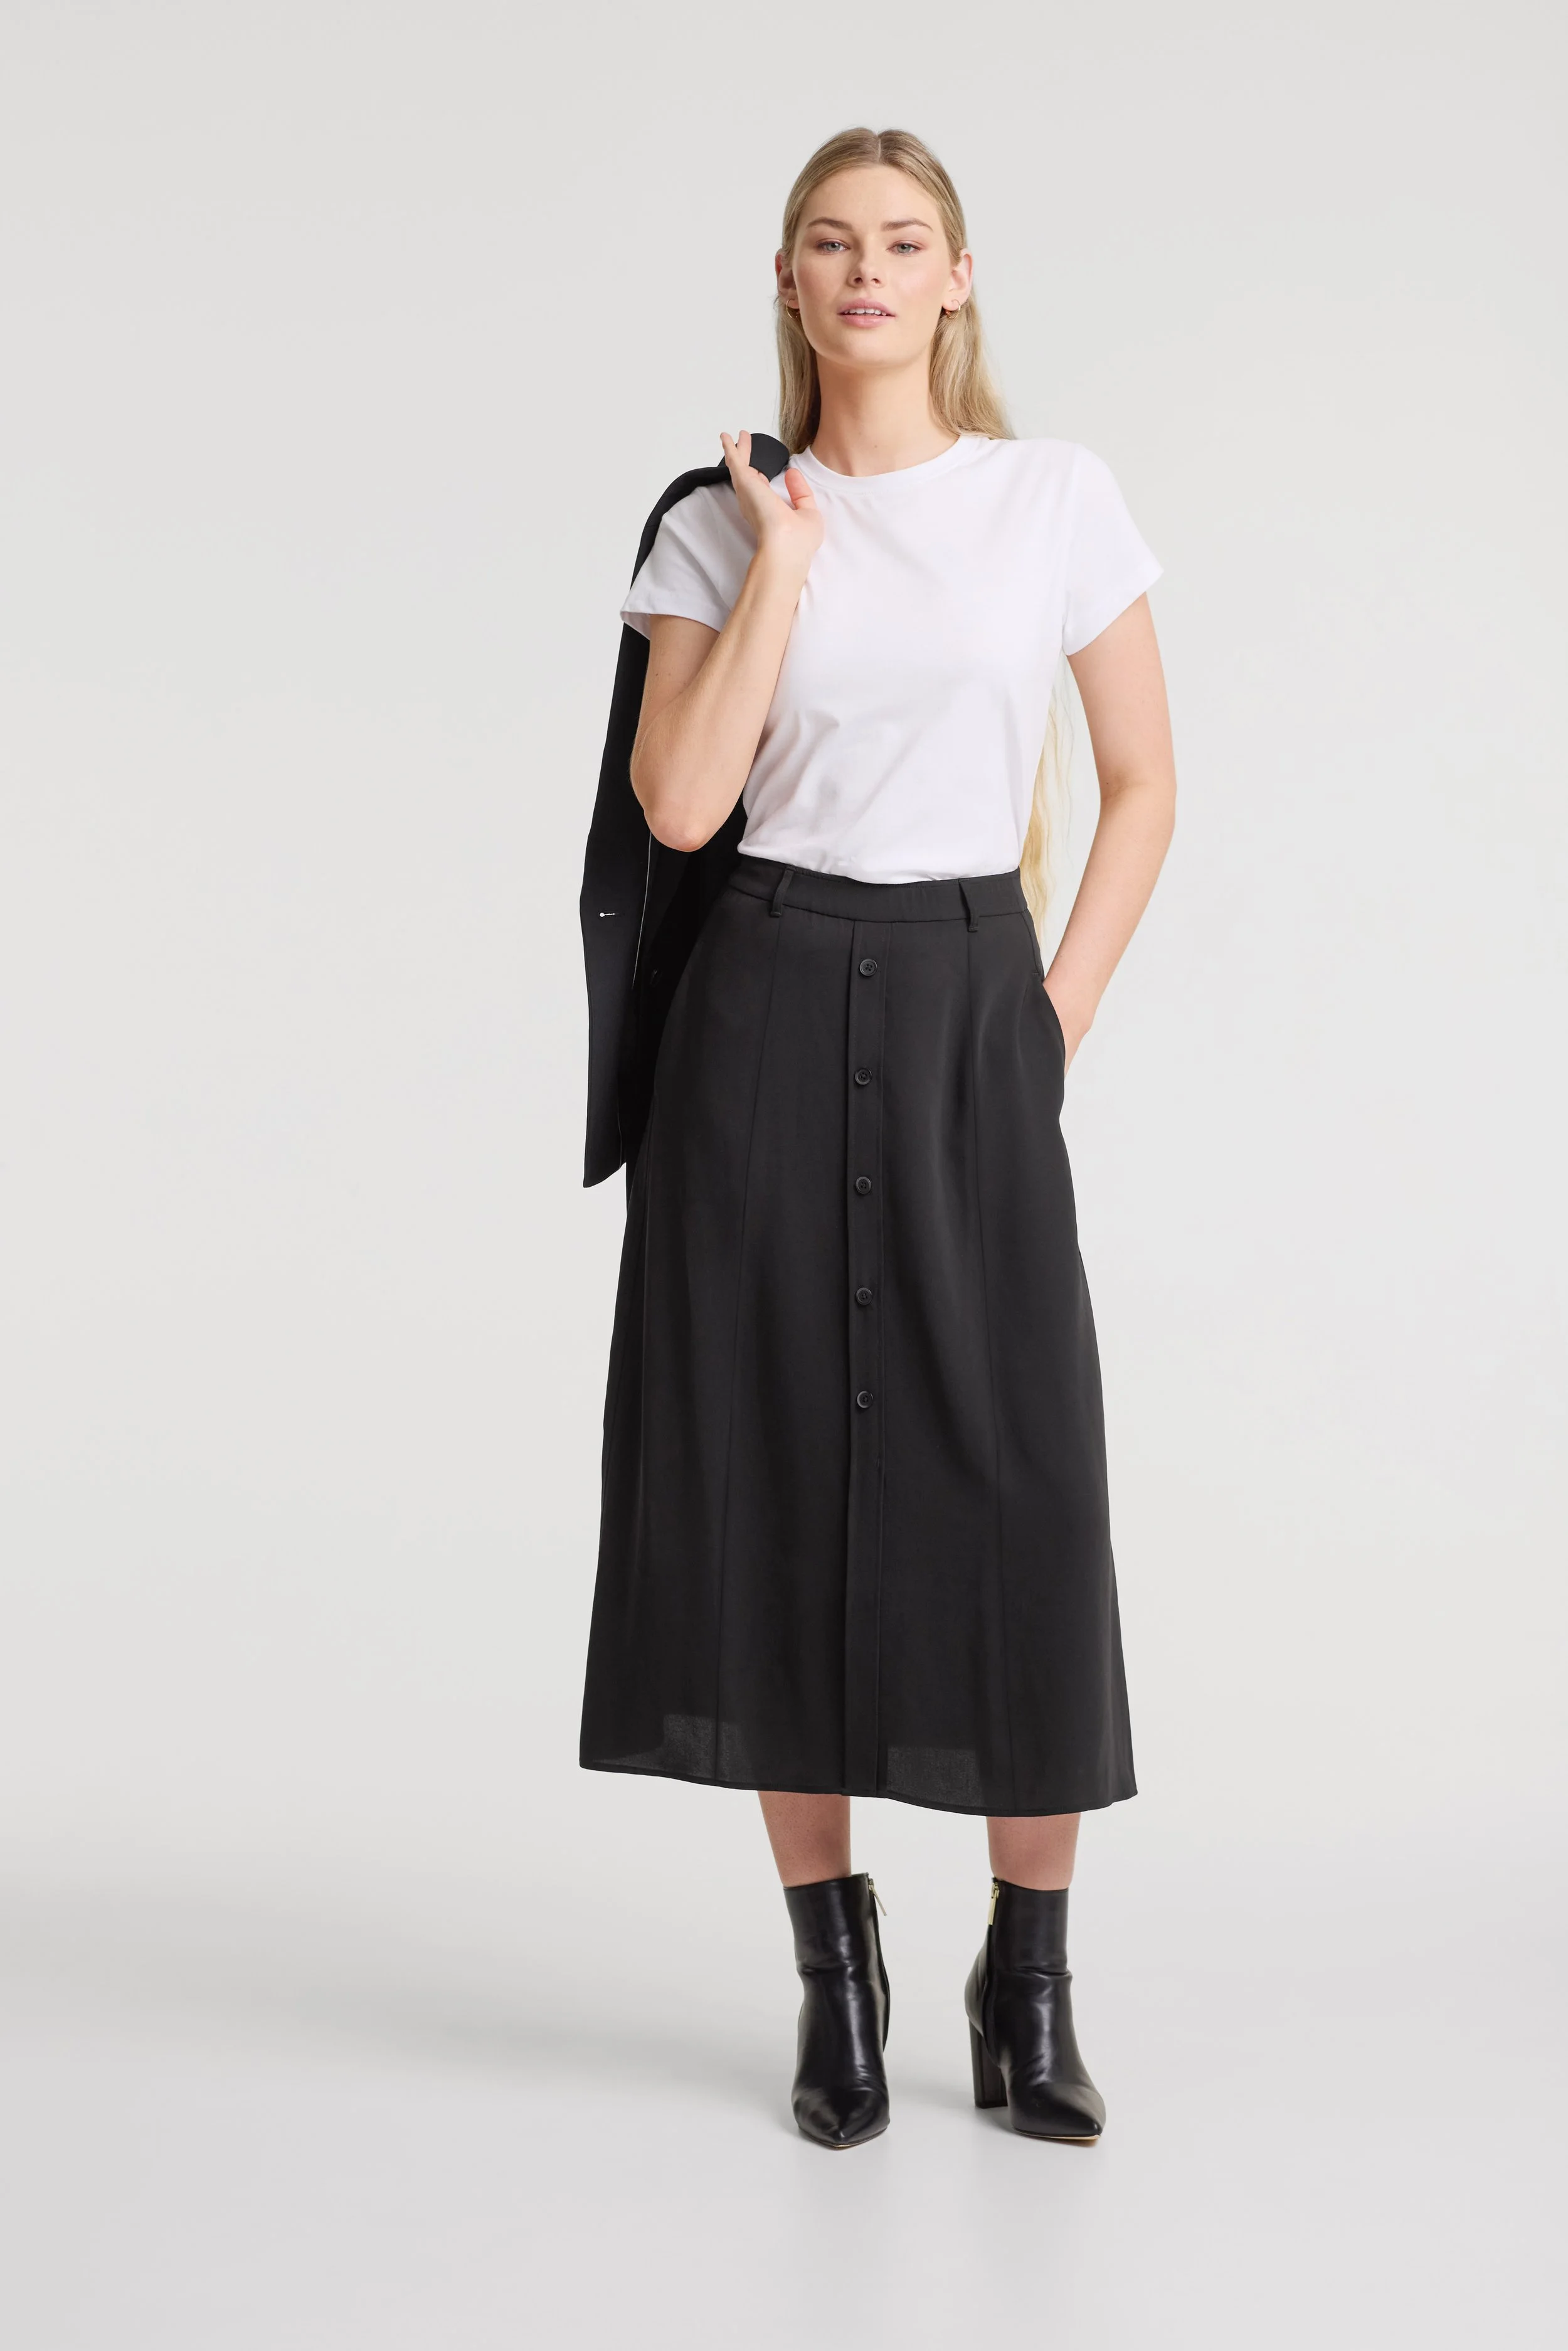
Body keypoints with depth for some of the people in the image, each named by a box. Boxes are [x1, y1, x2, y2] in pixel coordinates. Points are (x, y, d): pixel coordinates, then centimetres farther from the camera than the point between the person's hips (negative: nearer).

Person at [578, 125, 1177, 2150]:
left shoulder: (1056, 498, 4)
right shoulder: (722, 521, 4)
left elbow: (1143, 783, 8)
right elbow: (678, 804, -9)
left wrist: (1058, 1016, 0)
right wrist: (787, 556, -8)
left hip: (970, 1010, 0)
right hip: (770, 1011, 1)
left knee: (1018, 1482, -5)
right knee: (778, 1470, 1)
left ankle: (1028, 1979, 10)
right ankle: (833, 1968, 15)